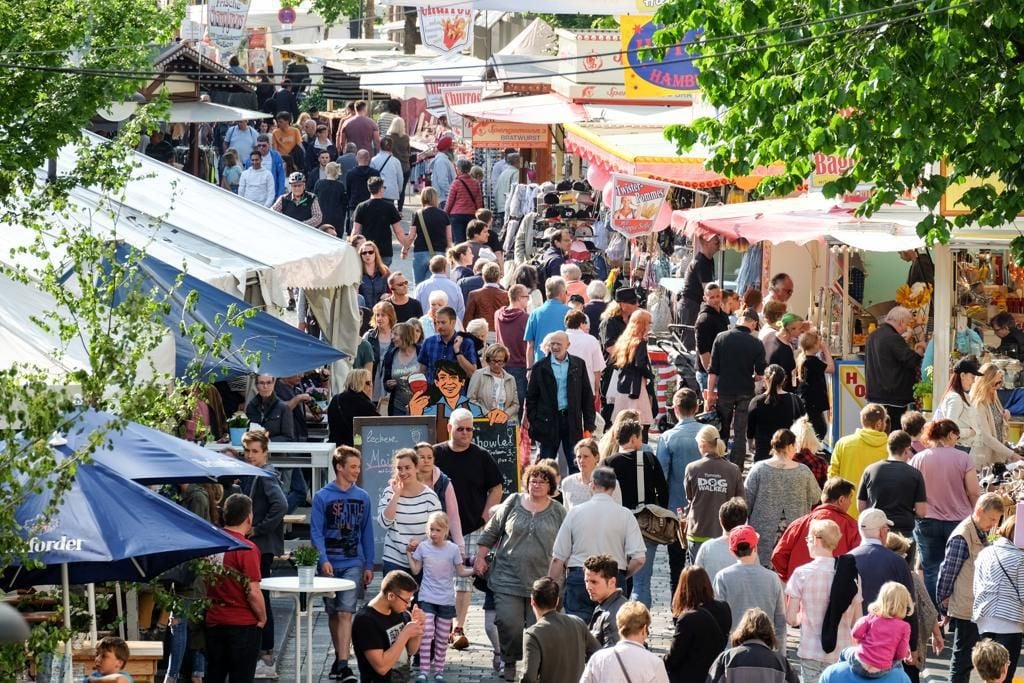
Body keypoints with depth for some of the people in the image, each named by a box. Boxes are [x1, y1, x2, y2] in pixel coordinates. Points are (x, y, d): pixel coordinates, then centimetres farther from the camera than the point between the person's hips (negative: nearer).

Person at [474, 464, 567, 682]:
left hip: (542, 581, 0)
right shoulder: (513, 503, 6)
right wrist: (480, 557, 7)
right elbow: (491, 531, 12)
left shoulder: (558, 512, 6)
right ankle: (509, 663, 11)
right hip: (508, 579, 0)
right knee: (509, 625, -9)